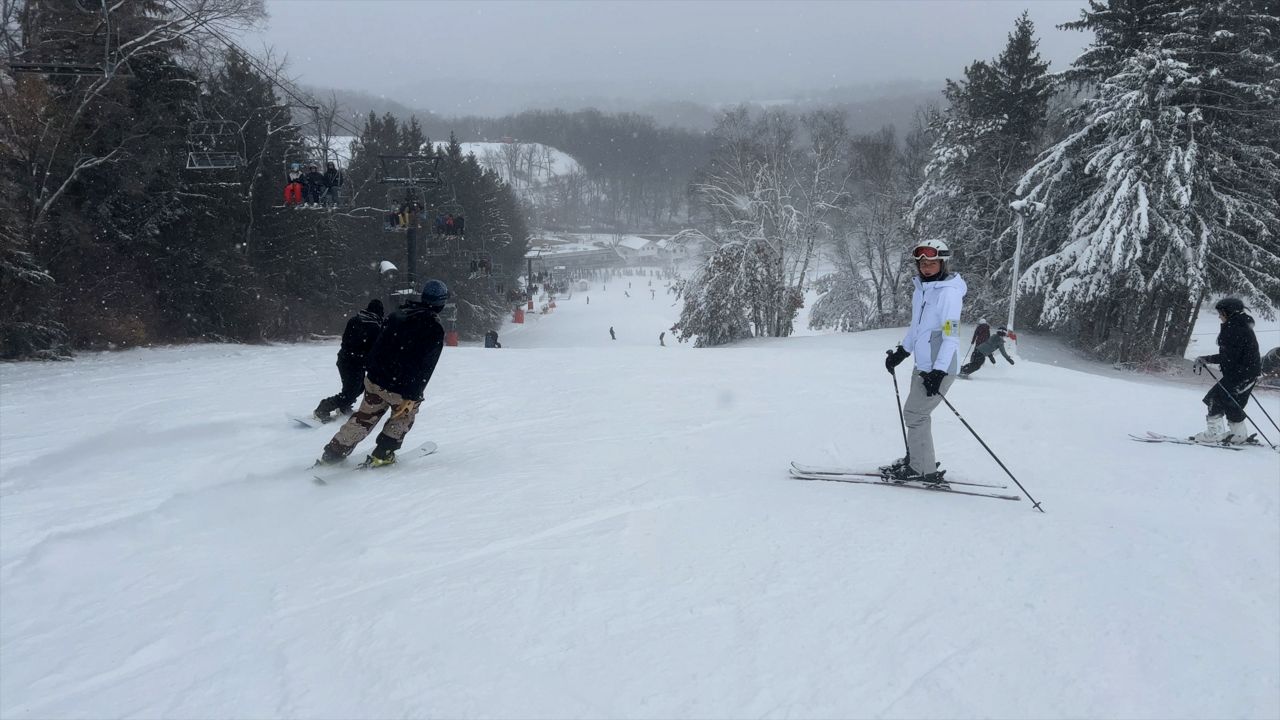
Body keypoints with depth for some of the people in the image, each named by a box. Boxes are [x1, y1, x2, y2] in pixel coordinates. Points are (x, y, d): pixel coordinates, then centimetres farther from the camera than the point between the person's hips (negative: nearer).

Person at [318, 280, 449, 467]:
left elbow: (378, 345, 13)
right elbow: (425, 368, -18)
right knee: (404, 416, 23)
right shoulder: (435, 329, -14)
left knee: (365, 417, 19)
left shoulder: (398, 314, 5)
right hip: (402, 388, -5)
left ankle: (333, 453, 19)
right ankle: (381, 455, 18)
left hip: (375, 380, 5)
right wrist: (412, 397, -16)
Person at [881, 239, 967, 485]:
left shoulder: (949, 292, -16)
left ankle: (924, 471, 2)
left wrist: (938, 372, -25)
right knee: (916, 413, 13)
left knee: (914, 414, -6)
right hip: (923, 366, 8)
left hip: (940, 368, -8)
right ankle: (914, 462, 25)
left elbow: (951, 336, -21)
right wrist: (901, 351, 24)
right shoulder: (921, 288, 10)